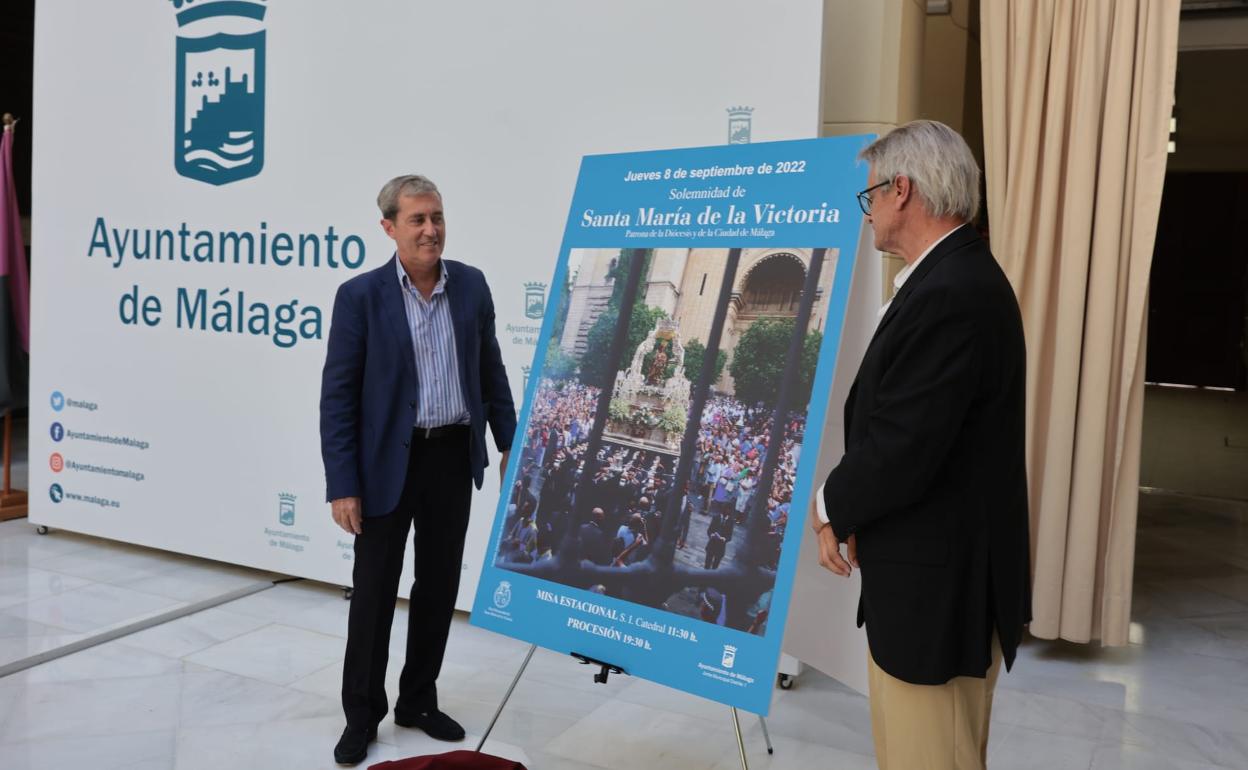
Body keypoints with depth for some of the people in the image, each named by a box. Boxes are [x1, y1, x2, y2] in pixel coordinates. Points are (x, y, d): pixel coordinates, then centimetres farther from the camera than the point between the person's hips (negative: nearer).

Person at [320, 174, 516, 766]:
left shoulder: (471, 285, 2)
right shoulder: (360, 295, -10)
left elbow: (490, 371, 11)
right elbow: (337, 396, -9)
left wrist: (510, 444, 10)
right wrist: (342, 485, -13)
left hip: (454, 458, 4)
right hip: (388, 462, -3)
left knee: (439, 588, 13)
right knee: (374, 593, 7)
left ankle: (418, 701, 31)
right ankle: (362, 714, 25)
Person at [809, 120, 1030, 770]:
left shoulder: (949, 294, -24)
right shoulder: (957, 277, 9)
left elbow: (901, 452, -26)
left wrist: (831, 504, -7)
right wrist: (850, 512, 3)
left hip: (936, 587, -10)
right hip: (936, 576, 10)